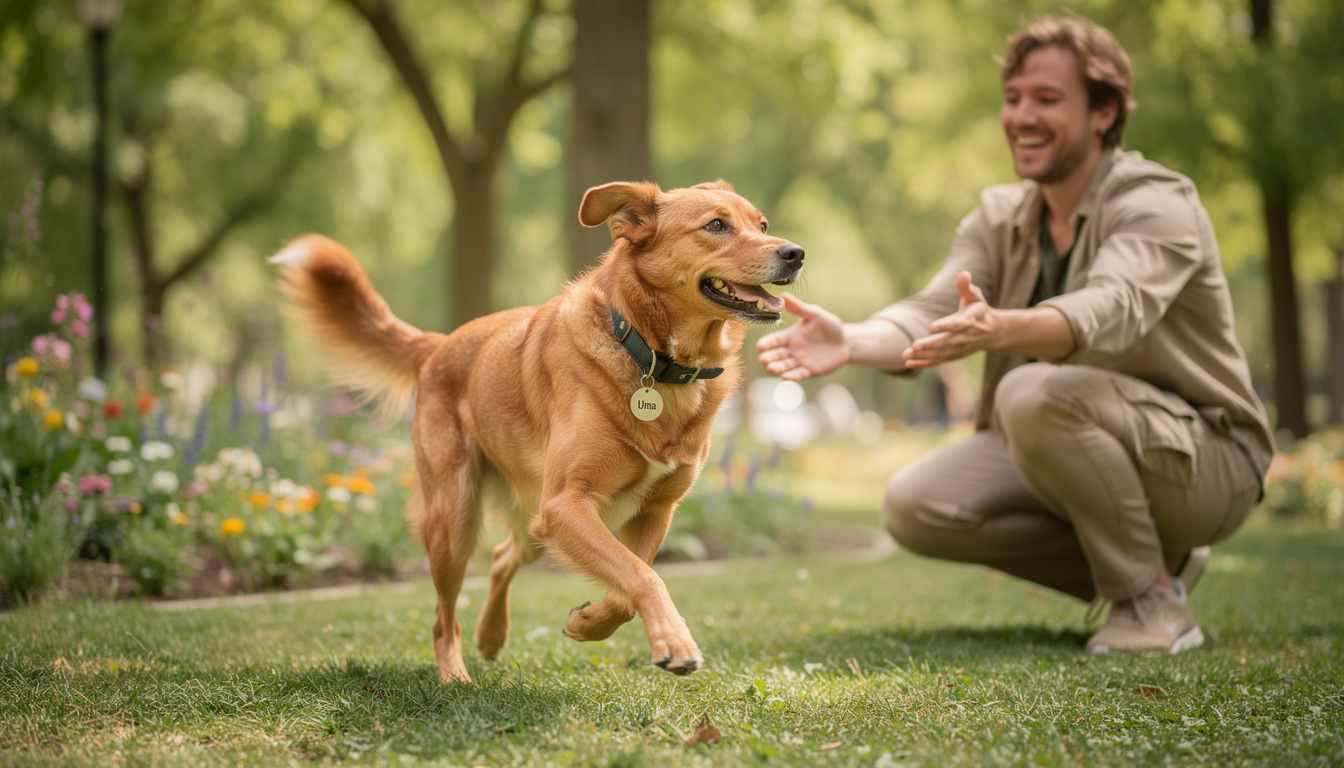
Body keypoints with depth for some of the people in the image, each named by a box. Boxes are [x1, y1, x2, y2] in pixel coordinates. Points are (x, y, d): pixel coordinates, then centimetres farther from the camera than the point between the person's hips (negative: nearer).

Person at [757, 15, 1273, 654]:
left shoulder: (1156, 204, -17)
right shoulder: (999, 216, 4)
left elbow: (1114, 310, -39)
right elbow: (932, 313, -13)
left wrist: (997, 330, -59)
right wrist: (849, 342, -36)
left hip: (1205, 458, -7)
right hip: (1064, 454, 7)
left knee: (1035, 392, -34)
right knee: (912, 506, -14)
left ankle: (1154, 601, -15)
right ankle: (1134, 563, 4)